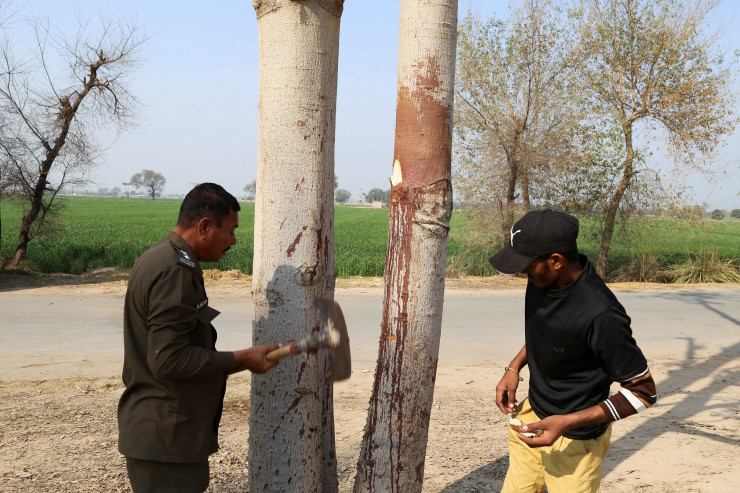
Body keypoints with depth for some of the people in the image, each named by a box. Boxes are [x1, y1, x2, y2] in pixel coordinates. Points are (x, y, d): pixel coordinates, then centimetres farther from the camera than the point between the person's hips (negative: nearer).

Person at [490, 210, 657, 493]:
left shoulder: (600, 315, -31)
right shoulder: (541, 278, -8)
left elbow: (643, 391, -22)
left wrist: (567, 423, -26)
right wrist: (515, 367, 2)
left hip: (575, 439, -7)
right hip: (531, 416, 7)